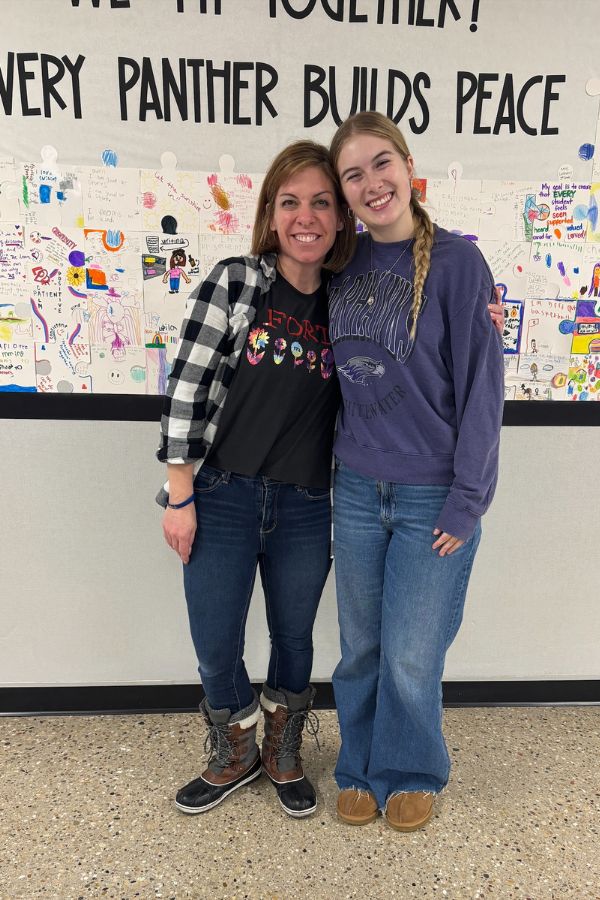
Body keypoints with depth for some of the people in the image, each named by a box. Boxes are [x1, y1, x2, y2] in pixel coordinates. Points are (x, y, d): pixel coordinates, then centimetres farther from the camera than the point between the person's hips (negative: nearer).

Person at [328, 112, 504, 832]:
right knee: (360, 649, 15)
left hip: (433, 495, -4)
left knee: (411, 658, 6)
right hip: (356, 489, 4)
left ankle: (412, 773, 36)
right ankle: (360, 770, 39)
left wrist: (466, 499, -11)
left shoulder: (456, 260, -8)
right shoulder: (346, 264, 6)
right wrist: (334, 458, 9)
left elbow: (481, 383, -10)